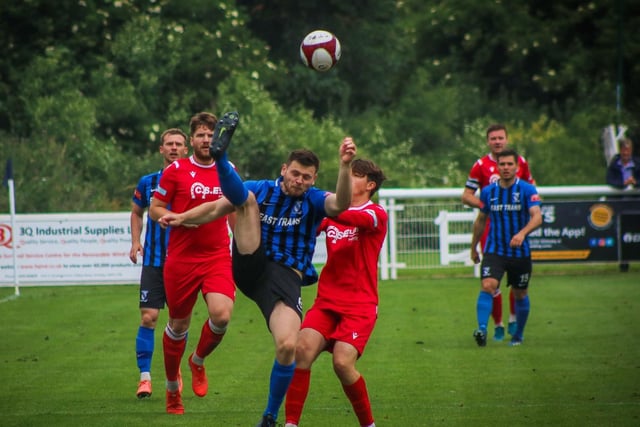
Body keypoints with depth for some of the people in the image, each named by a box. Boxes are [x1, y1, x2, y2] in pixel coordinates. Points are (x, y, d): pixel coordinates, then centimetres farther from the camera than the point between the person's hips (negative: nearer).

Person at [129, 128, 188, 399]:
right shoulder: (148, 182, 5)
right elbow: (136, 213, 20)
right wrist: (135, 242, 8)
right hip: (154, 261, 0)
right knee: (148, 317, -8)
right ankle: (145, 376, -4)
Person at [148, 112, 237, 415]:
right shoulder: (175, 171, -2)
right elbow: (154, 210, 1)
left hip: (218, 258, 1)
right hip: (181, 259, -1)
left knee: (222, 315, -21)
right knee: (178, 324, 8)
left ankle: (198, 361, 10)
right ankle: (172, 387, 30)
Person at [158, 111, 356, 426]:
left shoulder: (314, 200, 1)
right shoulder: (262, 189, 7)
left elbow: (340, 204, -23)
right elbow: (216, 208, 15)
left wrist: (345, 165, -38)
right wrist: (182, 218, 1)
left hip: (286, 277, -1)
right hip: (251, 266, 1)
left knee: (288, 345, -21)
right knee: (247, 198, -12)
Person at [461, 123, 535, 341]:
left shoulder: (520, 162, 7)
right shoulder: (481, 165, -1)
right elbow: (466, 196, 0)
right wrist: (485, 204, -15)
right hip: (491, 227, -2)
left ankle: (513, 319, 16)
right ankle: (498, 325, 6)